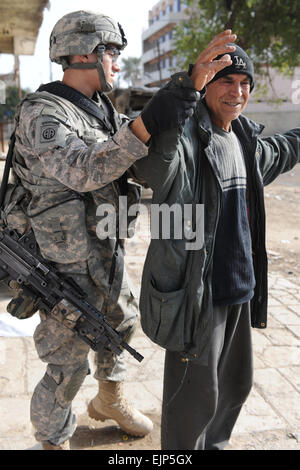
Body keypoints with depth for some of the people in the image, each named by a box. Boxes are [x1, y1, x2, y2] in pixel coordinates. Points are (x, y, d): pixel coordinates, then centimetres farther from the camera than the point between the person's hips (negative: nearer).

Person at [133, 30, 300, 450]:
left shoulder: (245, 140, 10)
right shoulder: (185, 138, -17)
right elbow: (151, 156, -41)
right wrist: (187, 86, -52)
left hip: (239, 287, 9)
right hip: (195, 289, -8)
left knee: (236, 383, 23)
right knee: (197, 395, 6)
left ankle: (213, 444, 46)